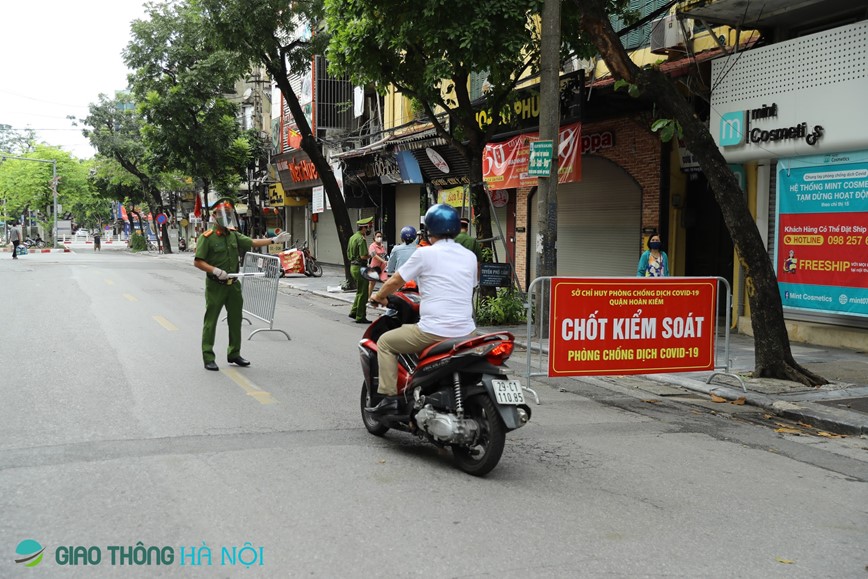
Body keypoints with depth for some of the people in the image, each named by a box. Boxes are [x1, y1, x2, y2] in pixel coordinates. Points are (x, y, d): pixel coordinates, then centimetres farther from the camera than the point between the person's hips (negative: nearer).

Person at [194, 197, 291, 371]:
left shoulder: (234, 235, 9)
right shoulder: (207, 237, -11)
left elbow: (252, 243, 14)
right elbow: (197, 261, -13)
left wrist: (274, 240, 8)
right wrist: (215, 270, -24)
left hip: (233, 285, 7)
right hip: (215, 285, -7)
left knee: (235, 319, 13)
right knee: (211, 321, -1)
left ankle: (234, 354, 25)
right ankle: (208, 358, 3)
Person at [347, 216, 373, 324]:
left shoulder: (352, 237, 13)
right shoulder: (361, 239, -18)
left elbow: (348, 254, 18)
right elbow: (363, 256, -24)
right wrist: (371, 255, -7)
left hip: (353, 266, 10)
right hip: (360, 267, -10)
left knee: (360, 292, 20)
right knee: (362, 293, -2)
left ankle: (354, 312, 22)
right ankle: (360, 317, 2)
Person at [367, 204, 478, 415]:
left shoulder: (425, 254, -4)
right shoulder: (470, 256, 10)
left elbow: (395, 281, 4)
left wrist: (379, 296, 25)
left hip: (434, 331, -5)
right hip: (466, 332, 6)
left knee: (385, 342, 13)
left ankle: (389, 397, 5)